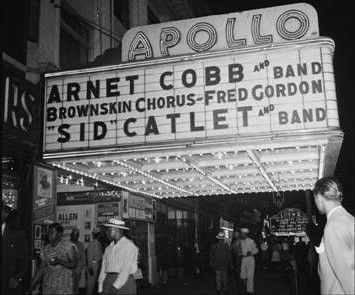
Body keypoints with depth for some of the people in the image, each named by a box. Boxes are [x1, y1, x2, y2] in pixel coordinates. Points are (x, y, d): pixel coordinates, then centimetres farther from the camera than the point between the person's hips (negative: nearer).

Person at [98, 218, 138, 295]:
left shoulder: (129, 246, -5)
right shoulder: (108, 249, 16)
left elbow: (126, 269, -12)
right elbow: (103, 269, 12)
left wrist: (115, 286, -18)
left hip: (124, 283, -6)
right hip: (108, 282, 6)